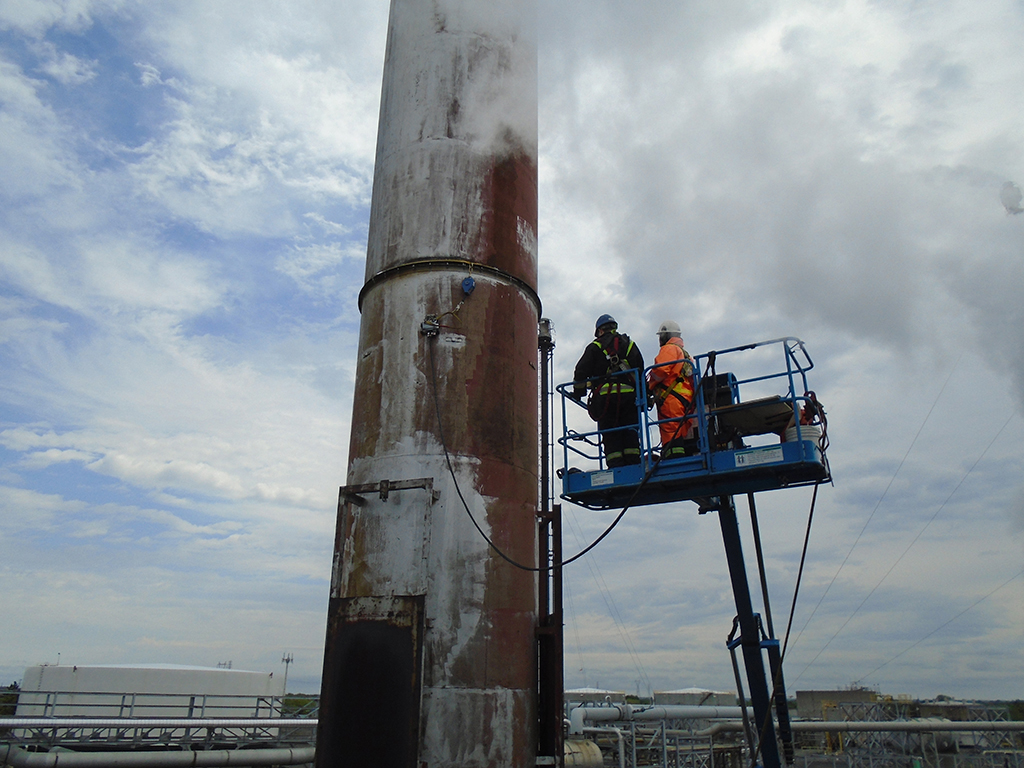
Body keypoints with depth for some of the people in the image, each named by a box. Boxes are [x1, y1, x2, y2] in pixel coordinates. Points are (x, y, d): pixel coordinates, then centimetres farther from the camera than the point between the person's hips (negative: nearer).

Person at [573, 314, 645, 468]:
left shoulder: (595, 347, 8)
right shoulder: (630, 345, 19)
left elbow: (581, 371, 3)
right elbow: (641, 370, 17)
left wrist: (578, 392, 14)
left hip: (605, 395, -2)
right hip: (629, 394, 3)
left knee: (610, 434, -2)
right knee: (630, 431, 4)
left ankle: (616, 466, -10)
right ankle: (633, 462, -5)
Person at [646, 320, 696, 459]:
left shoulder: (670, 348, 0)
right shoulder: (686, 354, 28)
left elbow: (660, 370, -15)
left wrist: (650, 386, 1)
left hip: (671, 400, -9)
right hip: (687, 401, 9)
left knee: (671, 436, -14)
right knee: (684, 436, 5)